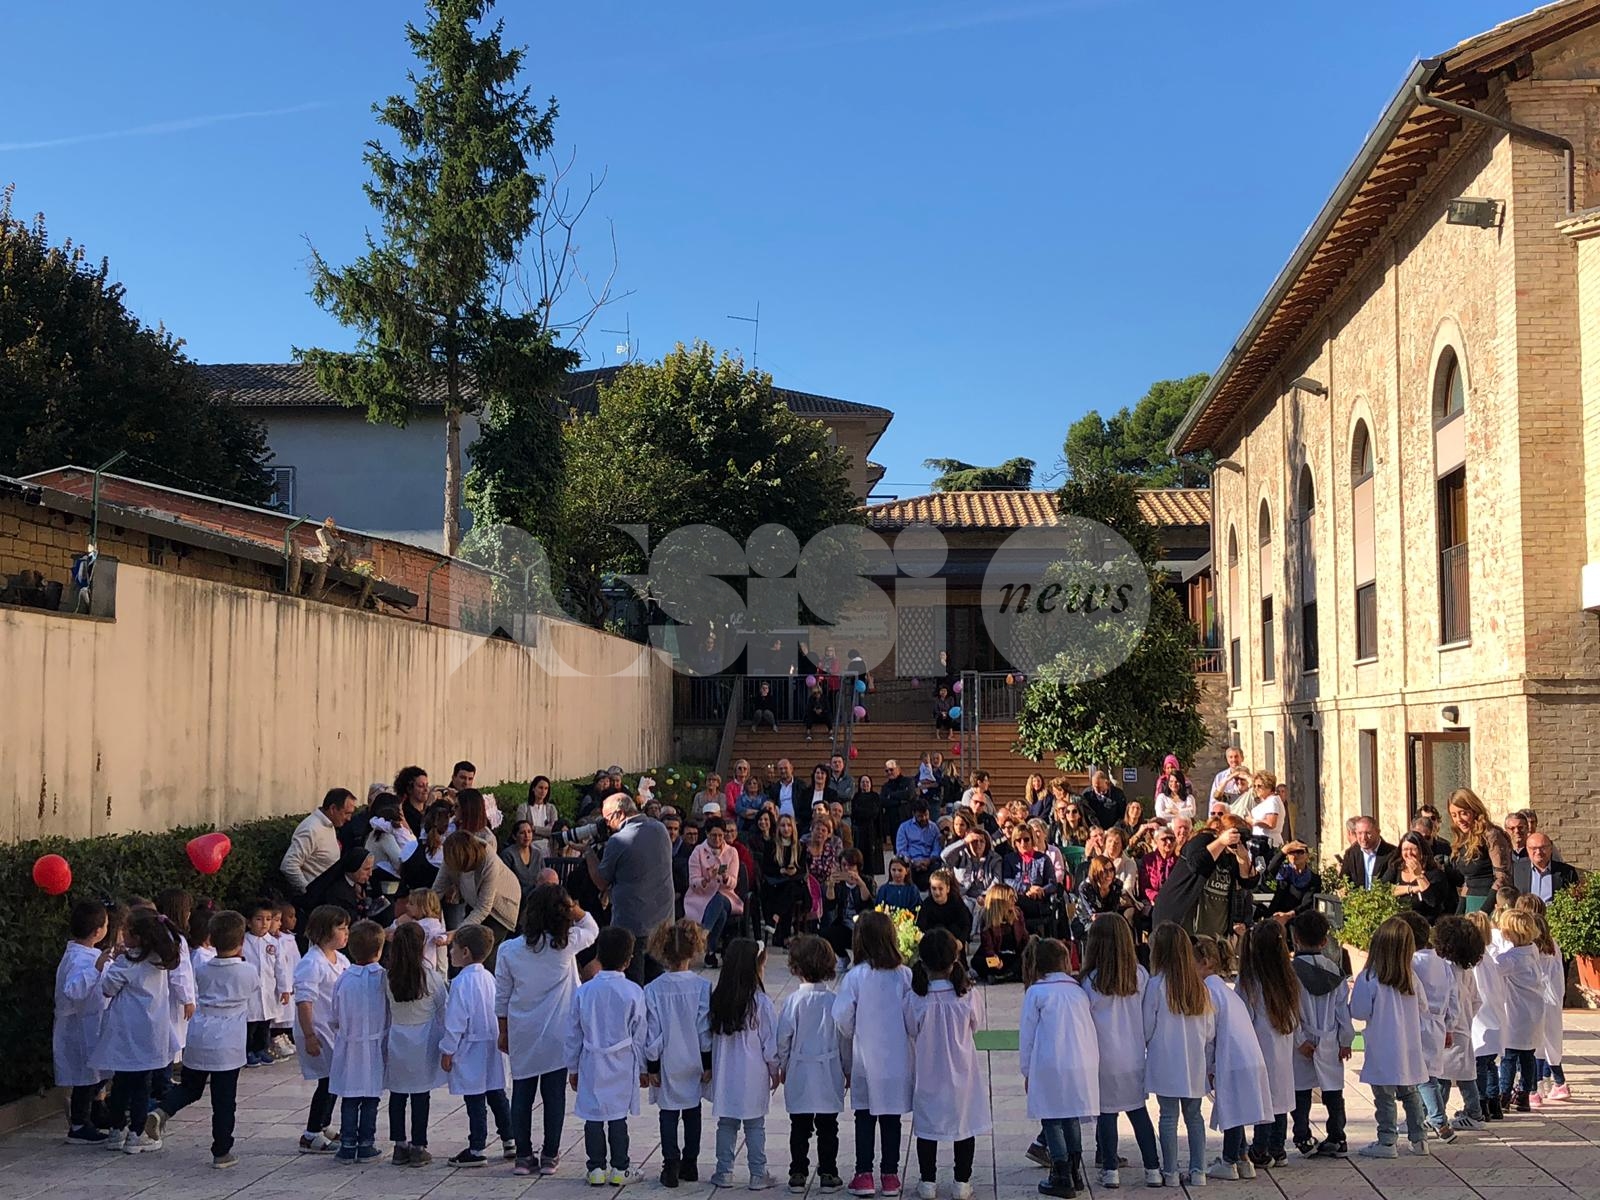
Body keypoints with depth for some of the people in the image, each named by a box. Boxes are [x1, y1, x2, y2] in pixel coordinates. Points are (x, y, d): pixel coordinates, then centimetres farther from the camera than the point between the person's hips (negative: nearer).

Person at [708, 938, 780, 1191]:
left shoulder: (717, 999, -5)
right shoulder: (761, 1002, -14)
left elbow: (711, 1035, 3)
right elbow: (770, 1041, -8)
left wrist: (711, 1067, 14)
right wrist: (774, 1070, 6)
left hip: (724, 1074, 3)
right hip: (753, 1075, -3)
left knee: (726, 1123, 13)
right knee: (755, 1125, 7)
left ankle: (724, 1172, 18)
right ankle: (758, 1174, 12)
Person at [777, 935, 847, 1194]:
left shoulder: (793, 1000, -12)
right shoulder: (834, 1001, -9)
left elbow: (784, 1036, -7)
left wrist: (782, 1066, 9)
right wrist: (847, 1068, 11)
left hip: (799, 1075, 0)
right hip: (829, 1074, 0)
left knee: (799, 1127, 10)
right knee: (827, 1128, 10)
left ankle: (798, 1174, 15)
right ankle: (828, 1174, 13)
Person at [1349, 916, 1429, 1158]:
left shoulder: (1369, 979, -16)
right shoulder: (1412, 978, -1)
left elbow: (1359, 1011, -10)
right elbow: (1423, 1013, 7)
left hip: (1383, 1050, -5)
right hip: (1409, 1047, 5)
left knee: (1385, 1097, 2)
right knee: (1410, 1093, 17)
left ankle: (1387, 1142, 6)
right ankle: (1419, 1139, 22)